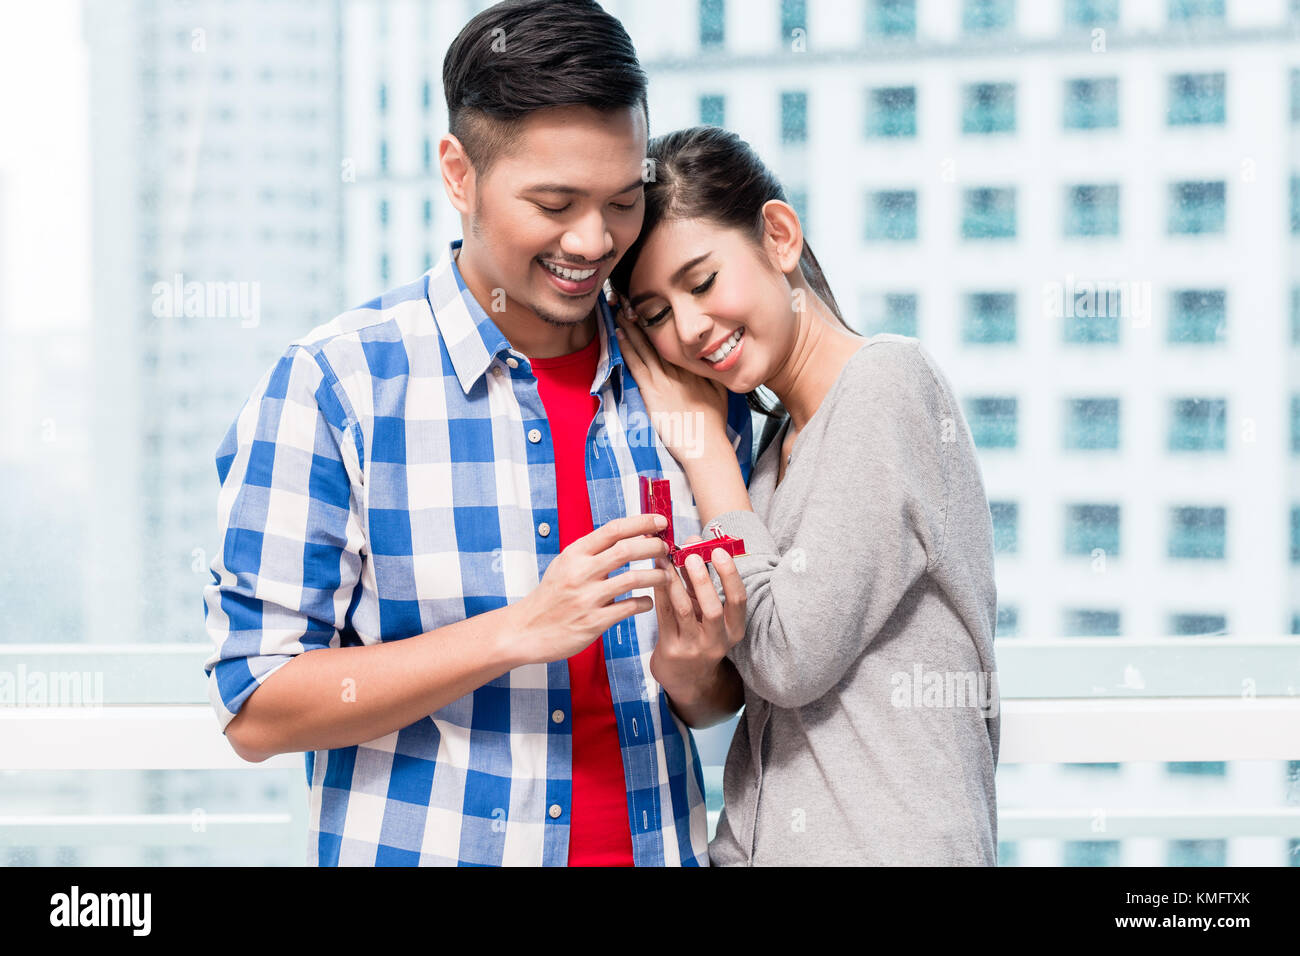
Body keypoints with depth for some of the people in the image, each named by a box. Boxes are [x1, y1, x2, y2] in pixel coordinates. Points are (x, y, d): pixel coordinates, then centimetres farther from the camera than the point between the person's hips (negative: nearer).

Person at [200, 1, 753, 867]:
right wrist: (521, 631, -24)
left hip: (660, 844, 4)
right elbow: (257, 709, -16)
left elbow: (719, 698, 9)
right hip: (414, 845, -3)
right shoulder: (333, 384, -12)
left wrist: (693, 673, -14)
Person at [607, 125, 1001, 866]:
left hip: (889, 845, -7)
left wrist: (704, 446, -6)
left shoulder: (889, 380, -11)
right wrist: (693, 605, -8)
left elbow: (792, 660, -16)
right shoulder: (782, 437, 12)